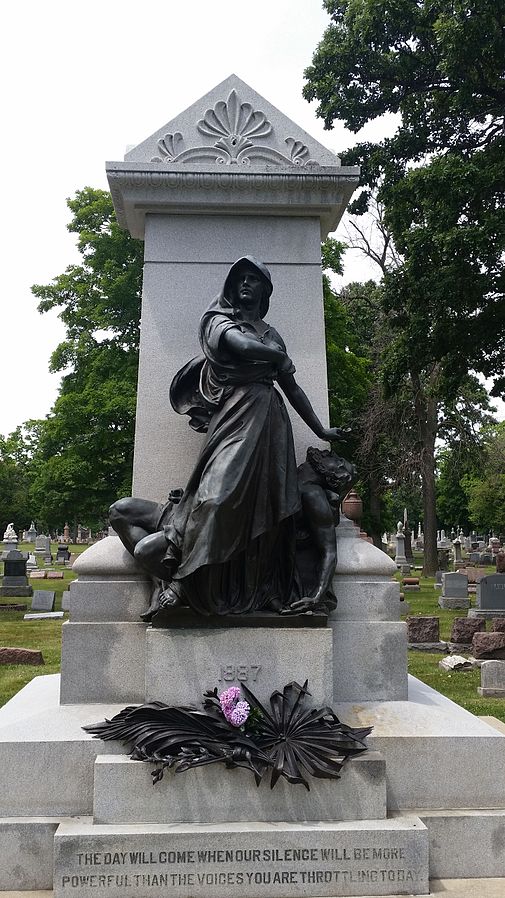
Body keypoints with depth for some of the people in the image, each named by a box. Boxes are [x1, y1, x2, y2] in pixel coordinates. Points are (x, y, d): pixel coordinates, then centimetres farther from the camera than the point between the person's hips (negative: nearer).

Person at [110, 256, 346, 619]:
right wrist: (281, 358, 5)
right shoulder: (219, 320, 10)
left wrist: (321, 430, 27)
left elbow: (292, 387, 27)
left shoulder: (271, 333, 26)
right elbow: (243, 347, -13)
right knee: (222, 490, -20)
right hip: (234, 411, -5)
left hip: (268, 419, 5)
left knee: (262, 501, -7)